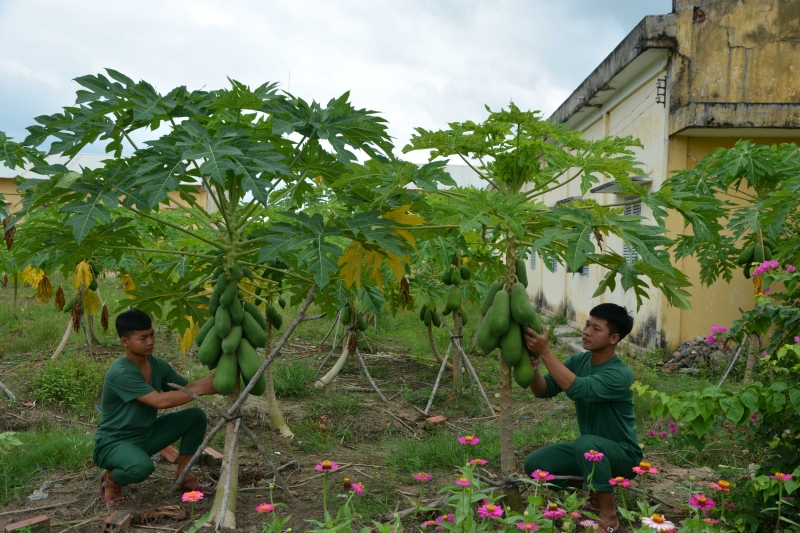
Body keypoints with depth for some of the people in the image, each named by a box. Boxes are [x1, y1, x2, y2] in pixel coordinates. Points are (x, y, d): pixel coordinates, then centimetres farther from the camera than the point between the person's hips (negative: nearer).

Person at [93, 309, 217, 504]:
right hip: (114, 442, -8)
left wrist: (211, 381, -23)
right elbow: (161, 401, -35)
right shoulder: (120, 373, -27)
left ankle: (183, 476, 7)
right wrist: (201, 389, -31)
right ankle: (110, 478, -2)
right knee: (141, 467, -39)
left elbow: (188, 388, -3)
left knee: (196, 416, -6)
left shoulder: (158, 365, -2)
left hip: (146, 434, 8)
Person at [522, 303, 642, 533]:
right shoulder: (578, 361, -4)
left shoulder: (620, 374, -26)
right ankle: (590, 492, 12)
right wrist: (533, 367, -30)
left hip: (622, 454, -7)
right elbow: (543, 391, -9)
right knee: (534, 463, -10)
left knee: (586, 443, -38)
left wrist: (545, 352, -43)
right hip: (590, 450, 7)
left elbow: (578, 389, -41)